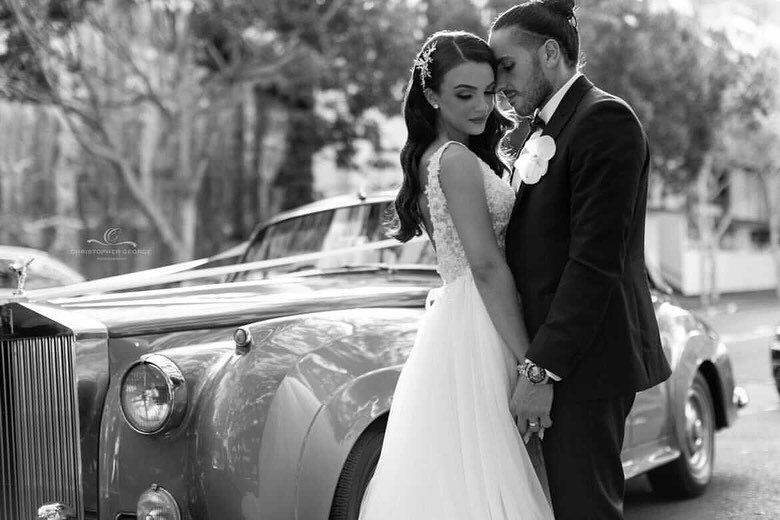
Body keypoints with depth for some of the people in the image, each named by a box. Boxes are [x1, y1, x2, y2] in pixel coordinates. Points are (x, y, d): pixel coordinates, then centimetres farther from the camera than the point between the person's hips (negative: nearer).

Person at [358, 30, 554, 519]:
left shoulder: (429, 158, 16)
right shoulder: (457, 160, -11)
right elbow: (487, 267, -17)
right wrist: (530, 363, -16)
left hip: (451, 329, 9)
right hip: (476, 338, -9)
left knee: (450, 477, 9)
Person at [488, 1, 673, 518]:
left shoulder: (604, 119, -12)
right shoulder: (539, 133, 17)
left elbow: (595, 261, -19)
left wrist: (542, 370, -20)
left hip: (584, 358, -9)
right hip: (555, 351, 9)